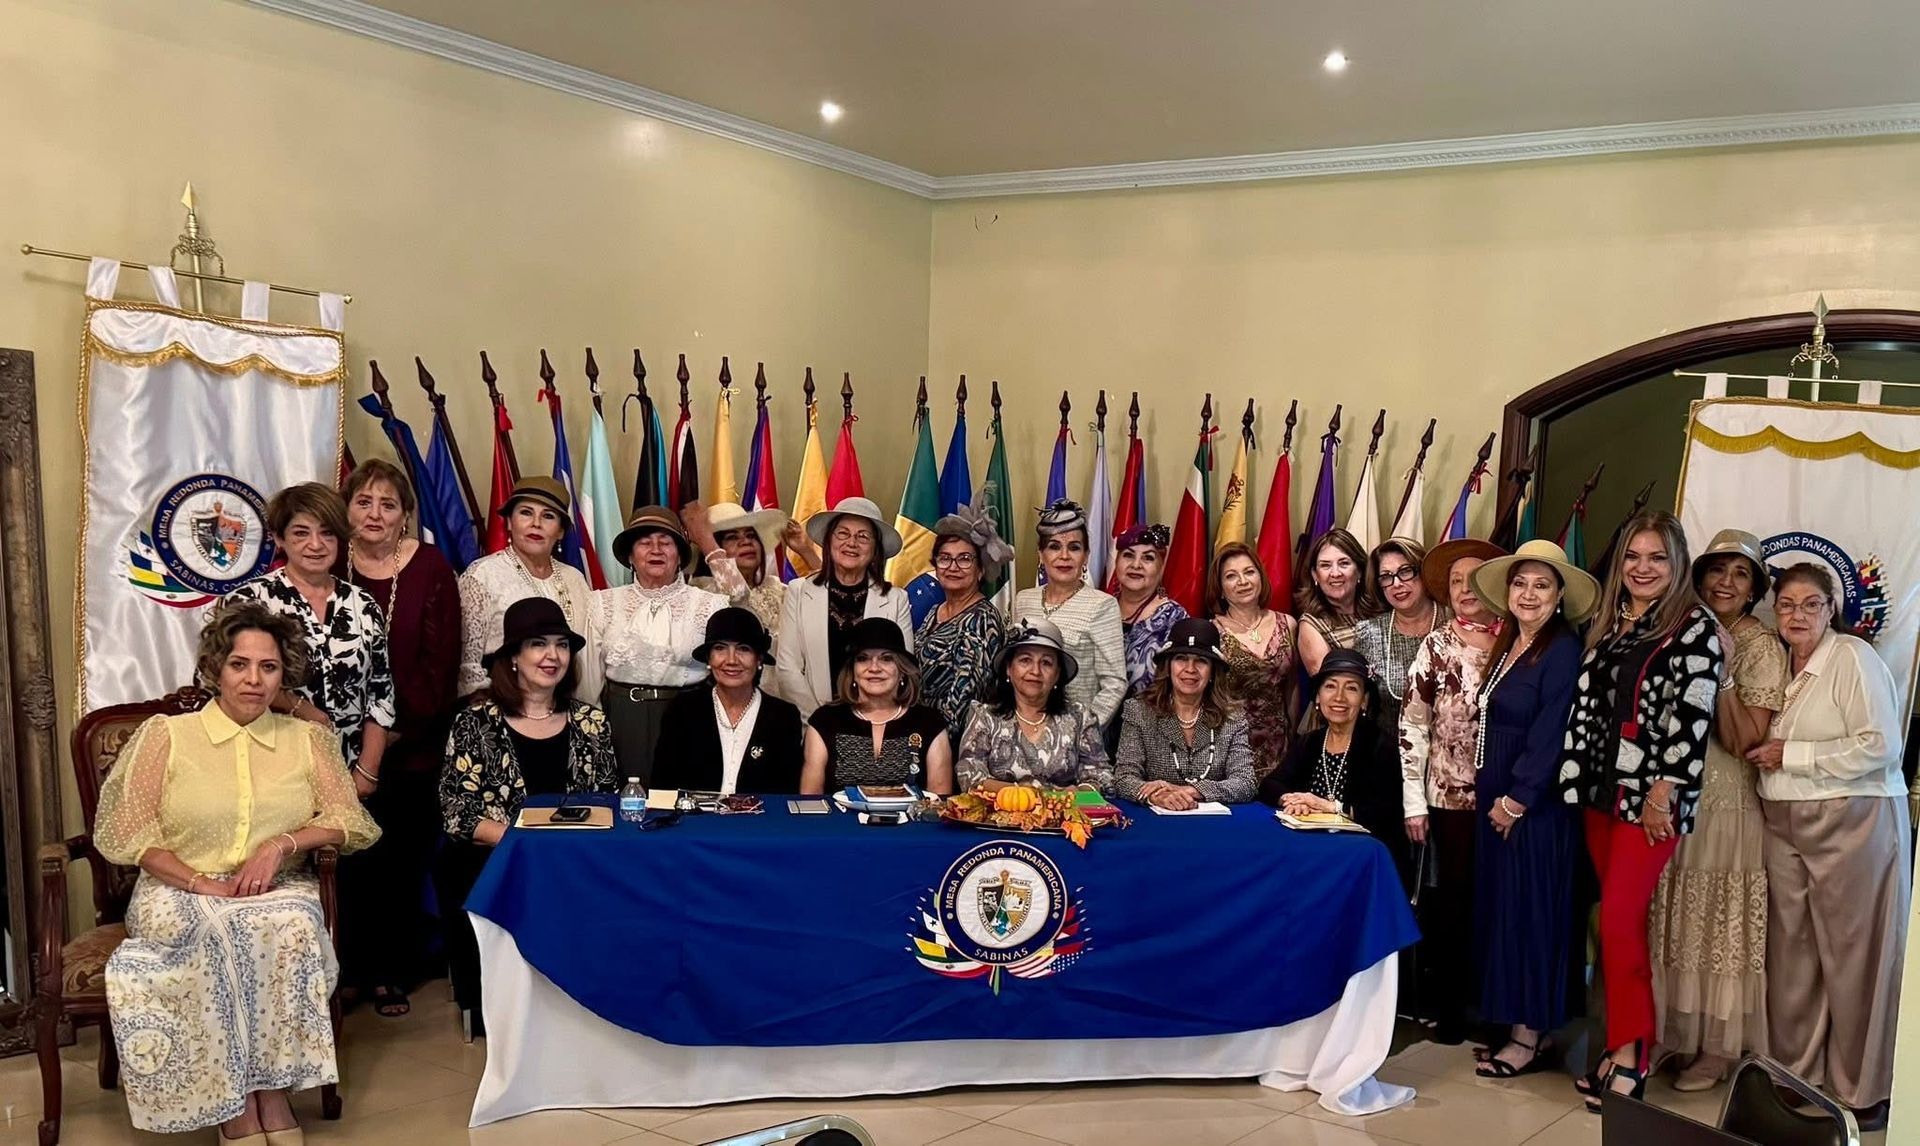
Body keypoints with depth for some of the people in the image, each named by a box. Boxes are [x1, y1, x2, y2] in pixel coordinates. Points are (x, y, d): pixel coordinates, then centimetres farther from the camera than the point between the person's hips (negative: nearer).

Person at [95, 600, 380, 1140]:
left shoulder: (308, 739, 10)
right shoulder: (166, 734, 5)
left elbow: (351, 822, 5)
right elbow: (124, 833, -1)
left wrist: (283, 842, -14)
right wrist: (202, 884, -14)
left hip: (277, 892, 1)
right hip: (180, 893, -1)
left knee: (293, 924, -33)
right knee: (209, 932, -35)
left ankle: (271, 1089, -22)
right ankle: (235, 1103, -22)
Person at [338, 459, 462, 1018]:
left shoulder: (431, 569, 0)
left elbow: (440, 661, -4)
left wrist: (399, 727, -11)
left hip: (414, 745, 0)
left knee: (406, 860, 5)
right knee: (352, 858, 5)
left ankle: (394, 972, 19)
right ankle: (357, 969, 20)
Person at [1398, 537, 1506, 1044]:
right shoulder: (1437, 646, 0)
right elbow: (1412, 724, -2)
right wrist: (1413, 802, -5)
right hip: (1451, 793, -1)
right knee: (1454, 898, 5)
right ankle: (1448, 1005, 18)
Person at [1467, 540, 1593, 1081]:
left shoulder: (1563, 651, -13)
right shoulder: (1506, 646, 12)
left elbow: (1551, 736, -17)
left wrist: (1516, 800, -15)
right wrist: (1483, 788, 9)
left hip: (1535, 805, -8)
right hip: (1496, 800, 8)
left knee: (1529, 910, -1)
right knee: (1499, 908, 12)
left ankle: (1531, 1035, 9)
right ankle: (1515, 1021, 23)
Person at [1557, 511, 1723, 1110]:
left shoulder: (1696, 625, -6)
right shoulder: (1607, 623, 13)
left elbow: (1693, 711, -13)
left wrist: (1663, 790, -17)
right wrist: (1575, 779, 9)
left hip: (1652, 792, -6)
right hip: (1602, 785, 6)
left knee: (1618, 920, -9)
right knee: (1622, 920, 9)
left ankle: (1630, 1052, 2)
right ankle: (1630, 1042, 17)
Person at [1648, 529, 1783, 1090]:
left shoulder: (1761, 647, -7)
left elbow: (1746, 742, -15)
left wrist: (1721, 673, -19)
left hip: (1728, 802, -5)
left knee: (1721, 925, 4)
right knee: (1677, 922, 11)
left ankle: (1719, 1048, 15)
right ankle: (1672, 1035, 22)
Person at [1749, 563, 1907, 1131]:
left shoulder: (1853, 658, -8)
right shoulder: (1779, 663, 13)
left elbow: (1880, 746, -16)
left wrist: (1790, 755, -14)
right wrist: (1763, 756, 6)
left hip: (1852, 823, -6)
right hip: (1786, 825, 6)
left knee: (1852, 957, 1)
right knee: (1791, 952, 7)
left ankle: (1865, 1090, 14)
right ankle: (1796, 1076, 18)